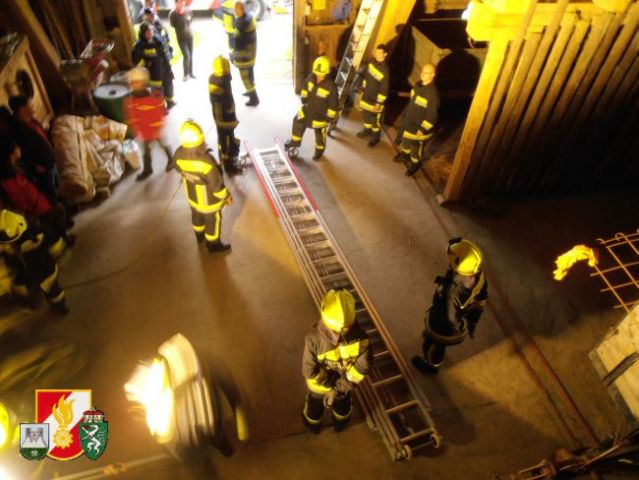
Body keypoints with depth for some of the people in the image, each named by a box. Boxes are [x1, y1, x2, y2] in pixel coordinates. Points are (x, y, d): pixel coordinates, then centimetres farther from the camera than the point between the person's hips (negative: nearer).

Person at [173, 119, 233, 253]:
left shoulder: (179, 155, -24)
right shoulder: (207, 162, -41)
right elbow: (216, 184, -27)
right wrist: (226, 197, -10)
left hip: (192, 197, 6)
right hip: (209, 201, -6)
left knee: (197, 216, 33)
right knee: (212, 221, 21)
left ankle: (200, 235, 60)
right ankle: (213, 244, 45)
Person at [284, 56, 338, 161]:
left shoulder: (331, 87, -31)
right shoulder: (311, 78, -15)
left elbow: (333, 104, -22)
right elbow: (305, 86, 9)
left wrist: (329, 118, -16)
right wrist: (304, 99, 15)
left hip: (320, 114, -5)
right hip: (308, 109, 5)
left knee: (319, 133, 15)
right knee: (297, 122, 15)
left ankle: (319, 150, 42)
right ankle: (295, 141, 40)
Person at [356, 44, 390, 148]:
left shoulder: (385, 70, -27)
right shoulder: (373, 62, -3)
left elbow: (384, 89, -23)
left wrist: (379, 103, -19)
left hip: (375, 99, -7)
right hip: (366, 95, 8)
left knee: (375, 119, 9)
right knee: (365, 114, 24)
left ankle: (375, 136, 30)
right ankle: (367, 130, 48)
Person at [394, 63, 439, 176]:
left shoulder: (433, 93, -31)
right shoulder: (418, 84, -6)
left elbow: (432, 115, -26)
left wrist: (423, 129, -21)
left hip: (419, 125, -8)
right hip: (408, 120, 8)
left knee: (416, 146, 13)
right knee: (405, 138, 29)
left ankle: (415, 164, 38)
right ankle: (404, 154, 57)